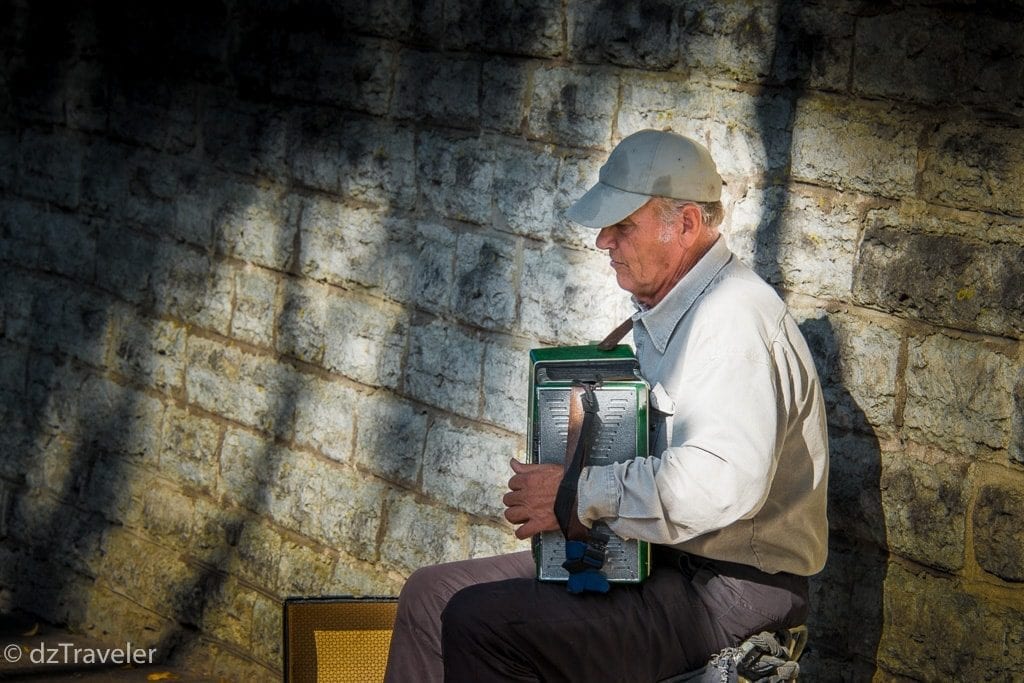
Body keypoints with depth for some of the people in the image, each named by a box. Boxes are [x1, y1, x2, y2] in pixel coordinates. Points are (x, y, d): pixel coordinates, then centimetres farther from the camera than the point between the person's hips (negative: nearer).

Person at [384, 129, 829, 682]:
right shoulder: (661, 315, 16)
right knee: (431, 595, 4)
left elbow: (713, 485, -32)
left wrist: (579, 495, -19)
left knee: (480, 623, -23)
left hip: (729, 590, -10)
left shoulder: (733, 318, -19)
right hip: (659, 560, 11)